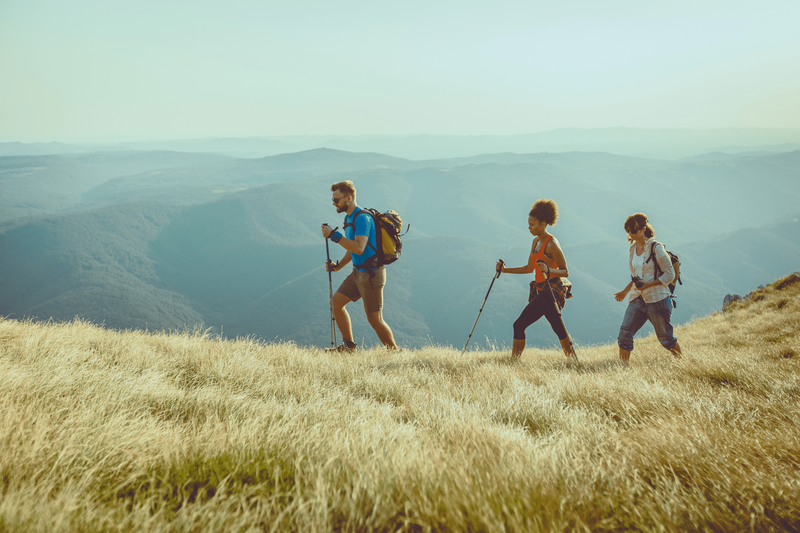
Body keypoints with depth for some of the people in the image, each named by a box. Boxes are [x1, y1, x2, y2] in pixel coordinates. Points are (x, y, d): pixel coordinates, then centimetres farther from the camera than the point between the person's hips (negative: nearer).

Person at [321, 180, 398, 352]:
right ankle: (349, 345, 18)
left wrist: (333, 235, -28)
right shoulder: (349, 218, 12)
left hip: (371, 274, -10)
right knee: (336, 302, 8)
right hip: (358, 272, 10)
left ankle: (395, 352, 12)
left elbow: (359, 248, -31)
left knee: (374, 319, -3)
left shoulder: (362, 218, -19)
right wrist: (338, 265, 8)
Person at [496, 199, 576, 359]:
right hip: (542, 291, 9)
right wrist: (505, 269, 11)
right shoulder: (536, 242, 11)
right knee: (558, 329, 18)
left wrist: (548, 270, -32)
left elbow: (565, 272, -14)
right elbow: (529, 268, 18)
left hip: (552, 291, -9)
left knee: (519, 325, -11)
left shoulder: (552, 244, -15)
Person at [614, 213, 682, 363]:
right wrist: (625, 291, 18)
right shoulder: (633, 248, 11)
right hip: (638, 298, 6)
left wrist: (648, 284, -18)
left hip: (657, 299, -6)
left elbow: (669, 274, -10)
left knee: (665, 337, 6)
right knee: (624, 332, -8)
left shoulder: (656, 248, -10)